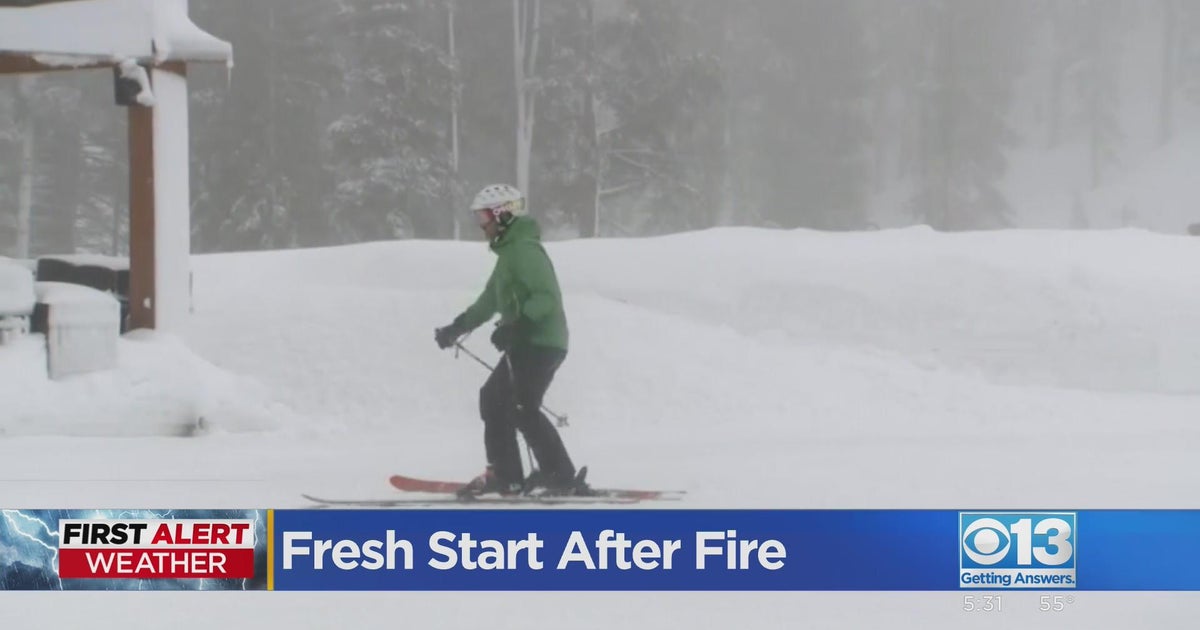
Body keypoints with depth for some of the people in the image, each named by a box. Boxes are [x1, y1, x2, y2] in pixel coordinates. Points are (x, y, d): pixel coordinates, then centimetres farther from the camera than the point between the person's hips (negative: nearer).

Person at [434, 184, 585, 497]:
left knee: (522, 408, -15)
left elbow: (547, 298, -23)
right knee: (493, 398, 12)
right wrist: (457, 328, 30)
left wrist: (514, 327, -31)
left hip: (540, 342, -11)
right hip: (526, 343, 11)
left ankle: (562, 477, -14)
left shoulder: (524, 250, -13)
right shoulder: (509, 252, 19)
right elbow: (490, 300, 29)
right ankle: (506, 475, 13)